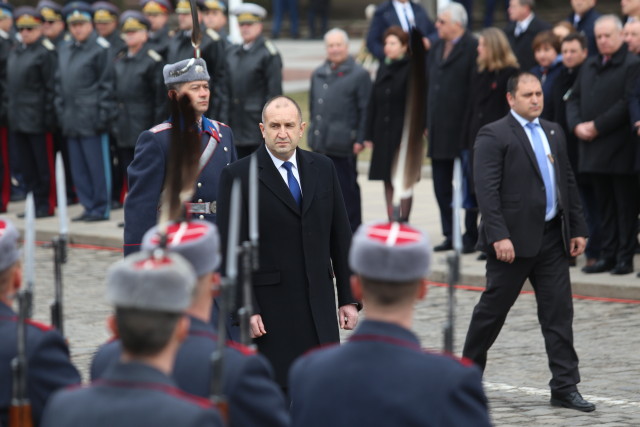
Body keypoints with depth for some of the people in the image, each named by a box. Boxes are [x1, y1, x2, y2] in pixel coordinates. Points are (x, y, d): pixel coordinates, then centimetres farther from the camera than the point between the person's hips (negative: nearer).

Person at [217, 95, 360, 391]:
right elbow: (230, 249, -6)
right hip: (269, 307, -4)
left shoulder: (323, 169, 9)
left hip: (319, 306, 4)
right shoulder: (237, 176, -4)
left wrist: (349, 298, 9)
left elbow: (340, 236, 12)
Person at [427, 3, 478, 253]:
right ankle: (450, 235, 18)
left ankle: (470, 237, 7)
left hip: (462, 129, -8)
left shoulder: (473, 48, -11)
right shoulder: (437, 49, 14)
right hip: (439, 129, 8)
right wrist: (428, 122, 12)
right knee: (441, 185, 10)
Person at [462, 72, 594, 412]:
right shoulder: (493, 136, -8)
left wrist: (577, 228, 11)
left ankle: (565, 387, 4)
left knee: (559, 313, 2)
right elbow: (486, 190, -15)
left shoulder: (553, 133, 14)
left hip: (552, 238, 6)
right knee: (492, 309, 5)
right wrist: (499, 237, -22)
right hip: (515, 240, -6)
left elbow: (568, 183, 17)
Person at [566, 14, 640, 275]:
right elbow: (574, 98, 16)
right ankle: (607, 255, 15)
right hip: (593, 148, 7)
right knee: (604, 204, 11)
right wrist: (577, 125, -3)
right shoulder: (589, 66, 16)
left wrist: (597, 126, -16)